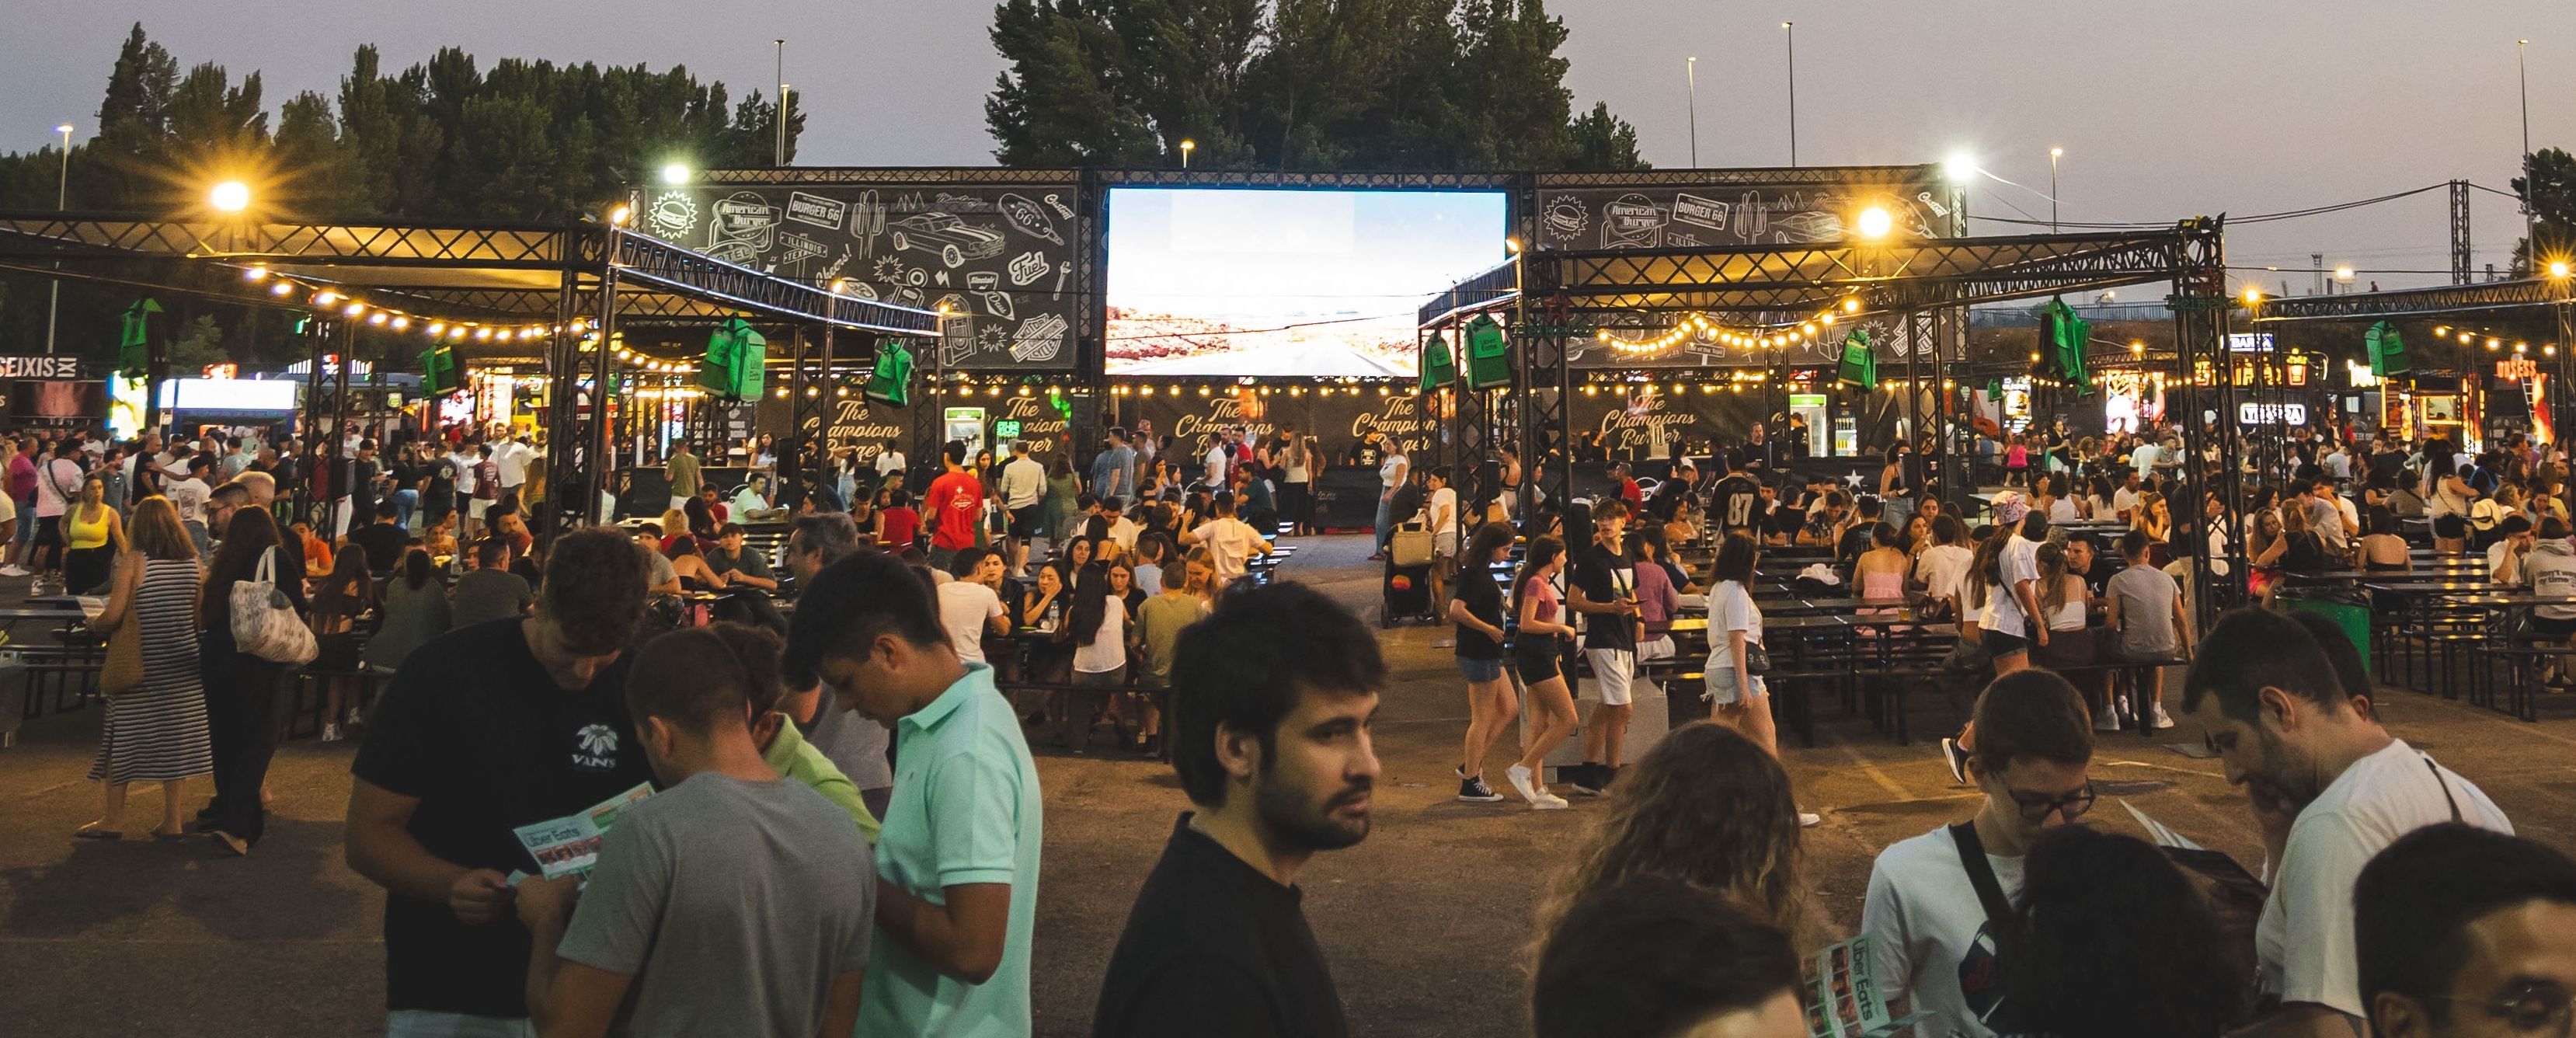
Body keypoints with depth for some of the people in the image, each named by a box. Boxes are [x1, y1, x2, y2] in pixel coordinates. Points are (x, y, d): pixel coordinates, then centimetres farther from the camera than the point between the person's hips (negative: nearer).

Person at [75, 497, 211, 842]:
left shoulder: (134, 560, -10)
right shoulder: (193, 561, 1)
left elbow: (113, 615, -14)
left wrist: (93, 625, 7)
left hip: (140, 662, -3)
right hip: (182, 664, 3)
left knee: (123, 735, 9)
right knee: (176, 735, 8)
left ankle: (113, 820, 16)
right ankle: (172, 821, 11)